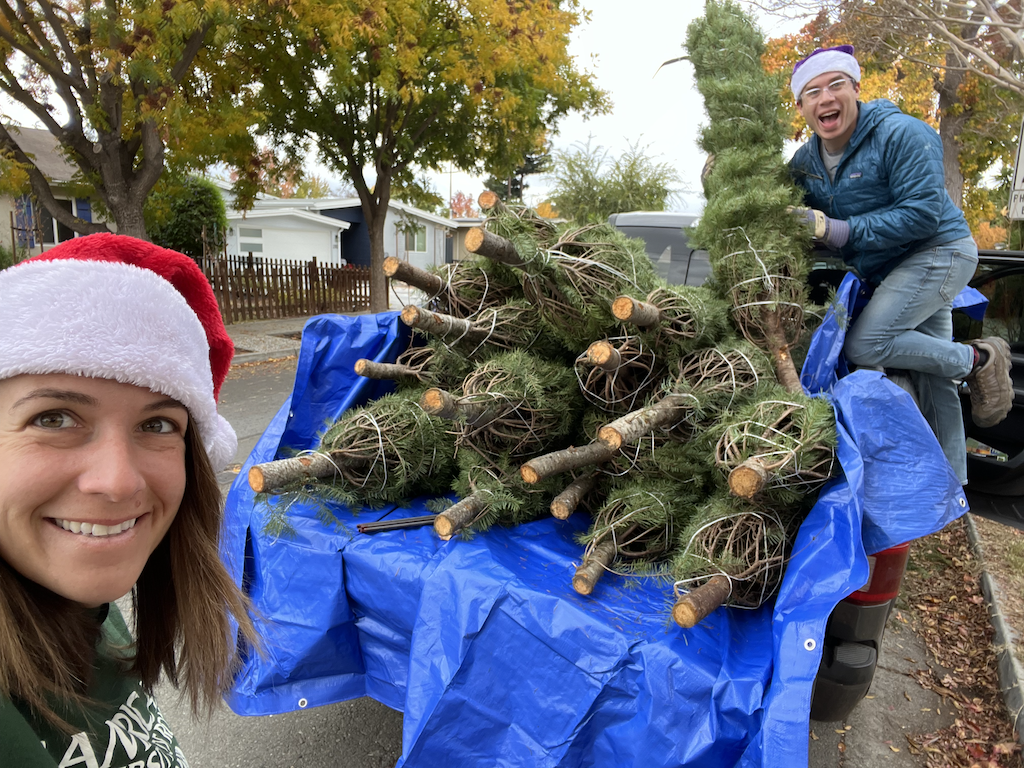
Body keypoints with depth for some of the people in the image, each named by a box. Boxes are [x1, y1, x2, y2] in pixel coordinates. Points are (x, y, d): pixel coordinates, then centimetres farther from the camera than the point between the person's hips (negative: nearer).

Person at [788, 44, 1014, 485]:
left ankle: (978, 360, 0)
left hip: (938, 253, -6)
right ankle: (950, 483, 22)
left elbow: (923, 212, -23)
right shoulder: (805, 161, 3)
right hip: (884, 272, 6)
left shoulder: (900, 135, -17)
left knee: (864, 346, -24)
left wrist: (842, 231, -28)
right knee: (930, 381, 10)